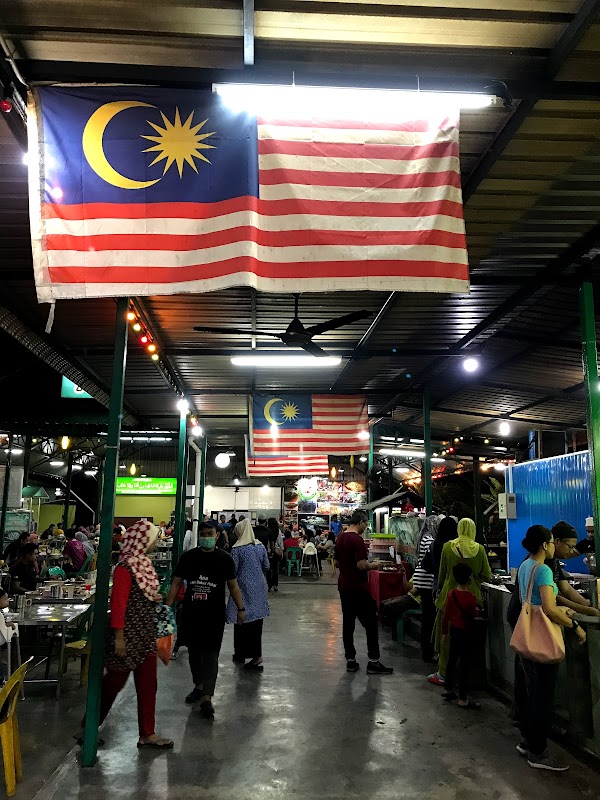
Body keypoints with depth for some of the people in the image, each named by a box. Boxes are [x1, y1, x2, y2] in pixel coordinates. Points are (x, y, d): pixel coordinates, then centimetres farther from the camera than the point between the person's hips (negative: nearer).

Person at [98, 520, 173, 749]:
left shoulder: (144, 563, 9)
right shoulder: (125, 566, -18)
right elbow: (118, 601, -21)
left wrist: (155, 598, 6)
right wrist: (119, 636, -21)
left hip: (146, 634, 9)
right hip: (128, 634, -8)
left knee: (148, 684, 11)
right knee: (115, 681, 8)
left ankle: (147, 734, 20)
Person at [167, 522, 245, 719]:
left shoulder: (224, 558, -1)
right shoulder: (188, 557, 2)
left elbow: (233, 585, 5)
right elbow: (176, 583, 5)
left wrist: (240, 608, 2)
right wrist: (168, 606, -2)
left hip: (214, 614, -3)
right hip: (191, 613, 3)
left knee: (210, 654, -6)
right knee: (194, 651, 15)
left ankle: (207, 699, -5)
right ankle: (199, 686, 35)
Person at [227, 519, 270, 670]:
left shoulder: (237, 549, -13)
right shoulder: (261, 546, 1)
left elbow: (233, 570, -11)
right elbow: (266, 567, 7)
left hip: (243, 587, -4)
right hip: (259, 588, 4)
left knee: (241, 620, 8)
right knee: (257, 621, 9)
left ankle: (241, 654, 19)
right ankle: (256, 655, 9)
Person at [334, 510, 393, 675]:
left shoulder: (340, 538, 9)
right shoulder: (357, 540, -18)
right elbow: (362, 565, -23)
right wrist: (374, 565, -6)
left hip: (343, 586, 8)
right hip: (358, 588, -8)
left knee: (348, 623, 11)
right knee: (371, 623, 1)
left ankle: (350, 660, 15)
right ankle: (373, 662, 4)